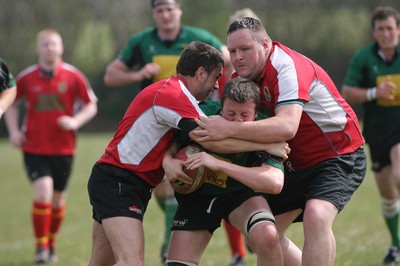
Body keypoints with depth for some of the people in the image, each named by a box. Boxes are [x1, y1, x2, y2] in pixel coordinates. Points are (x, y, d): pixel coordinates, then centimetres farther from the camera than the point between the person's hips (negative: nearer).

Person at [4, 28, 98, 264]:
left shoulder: (73, 76, -4)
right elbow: (12, 104, 14)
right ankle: (41, 247, -9)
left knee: (58, 199, 10)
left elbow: (91, 105, 4)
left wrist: (75, 121, -14)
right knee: (43, 192, -18)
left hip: (63, 148, 1)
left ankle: (52, 243, 32)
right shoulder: (26, 78, -2)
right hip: (34, 148, -1)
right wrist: (14, 131, 1)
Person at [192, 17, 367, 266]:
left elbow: (287, 126, -42)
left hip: (339, 155, -9)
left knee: (316, 216, -33)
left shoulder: (286, 66, -27)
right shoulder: (243, 77, -2)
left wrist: (230, 129, -45)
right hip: (297, 163, 9)